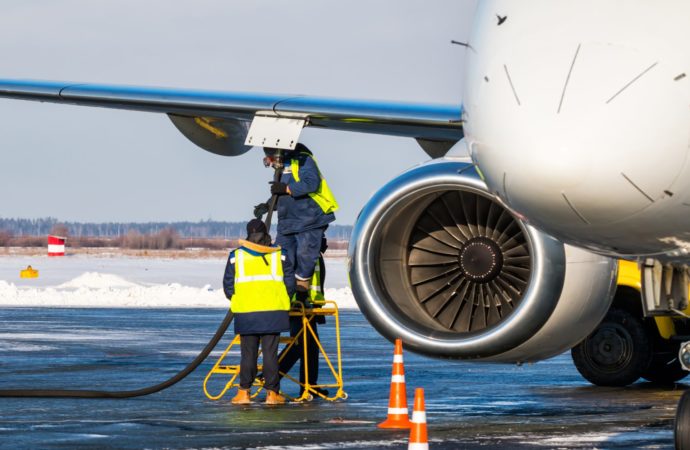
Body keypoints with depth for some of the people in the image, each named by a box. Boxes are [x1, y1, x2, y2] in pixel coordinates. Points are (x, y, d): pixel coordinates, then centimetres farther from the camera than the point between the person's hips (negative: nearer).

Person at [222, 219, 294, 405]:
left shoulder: (236, 256, 4)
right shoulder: (279, 255, 5)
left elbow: (228, 287, 6)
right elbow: (289, 285, 5)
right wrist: (282, 300, 22)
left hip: (245, 313, 0)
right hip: (273, 311, 0)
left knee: (248, 353, 8)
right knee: (270, 353, 3)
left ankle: (244, 392, 7)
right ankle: (272, 393, 4)